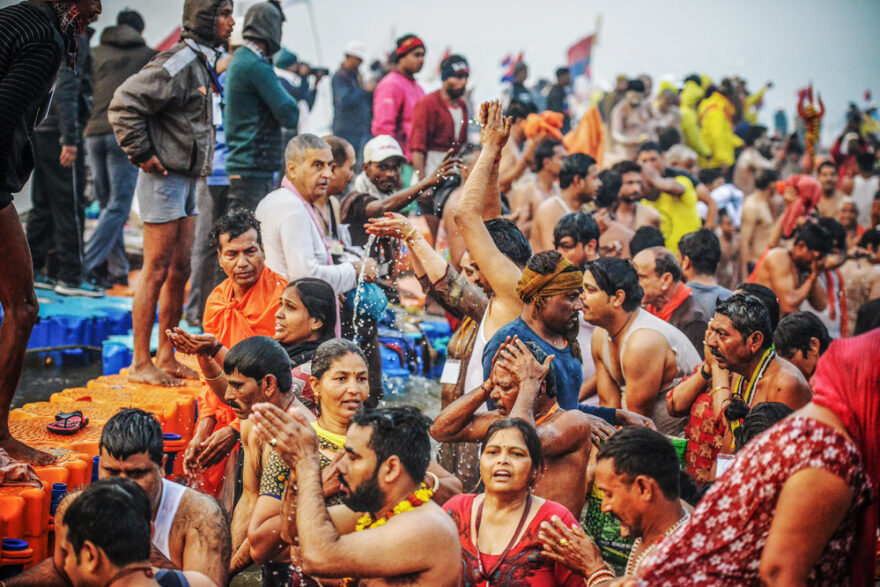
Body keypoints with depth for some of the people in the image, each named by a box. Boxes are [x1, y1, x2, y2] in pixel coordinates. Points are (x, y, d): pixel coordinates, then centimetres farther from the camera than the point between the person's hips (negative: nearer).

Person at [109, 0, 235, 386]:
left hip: (188, 179, 9)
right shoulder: (177, 64, -17)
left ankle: (166, 357, 22)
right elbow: (124, 104, -22)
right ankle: (141, 363, 3)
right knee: (157, 271, -4)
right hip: (165, 178, -9)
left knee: (179, 271, 12)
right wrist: (142, 154, -17)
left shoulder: (203, 63, 14)